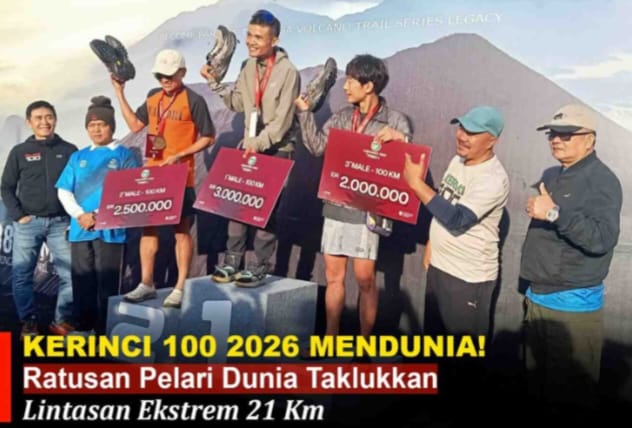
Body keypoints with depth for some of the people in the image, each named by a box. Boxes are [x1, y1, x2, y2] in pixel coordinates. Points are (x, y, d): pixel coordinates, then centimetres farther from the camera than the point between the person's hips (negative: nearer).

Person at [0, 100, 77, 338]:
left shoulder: (69, 150, 8)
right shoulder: (19, 152, 8)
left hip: (60, 222, 0)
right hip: (28, 223, 0)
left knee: (70, 273, -3)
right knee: (22, 275, 0)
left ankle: (63, 320, 9)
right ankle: (29, 322, 12)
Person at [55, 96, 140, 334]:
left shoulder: (124, 155, 3)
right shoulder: (78, 157, 15)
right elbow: (63, 191, 10)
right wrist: (80, 215, -9)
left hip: (110, 229, -4)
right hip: (80, 229, 4)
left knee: (107, 283, 0)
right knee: (82, 281, 9)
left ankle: (104, 332, 10)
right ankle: (83, 328, 22)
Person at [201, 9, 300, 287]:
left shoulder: (288, 72, -13)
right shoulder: (248, 67, 8)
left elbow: (283, 121, -17)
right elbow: (238, 104, 13)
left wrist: (258, 144, -21)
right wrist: (214, 82, 4)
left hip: (276, 149, -6)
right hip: (249, 146, 6)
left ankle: (261, 266, 10)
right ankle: (233, 260, 15)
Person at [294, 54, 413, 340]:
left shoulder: (396, 121, -3)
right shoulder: (342, 117, 9)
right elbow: (317, 146, 3)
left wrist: (400, 138, -21)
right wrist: (304, 112, -1)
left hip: (367, 210, -4)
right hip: (336, 206, 5)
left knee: (364, 279, 2)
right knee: (333, 275, 12)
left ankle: (364, 340, 21)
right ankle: (330, 337, 26)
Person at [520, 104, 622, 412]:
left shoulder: (602, 181, -13)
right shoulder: (551, 176, 13)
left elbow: (602, 238, -26)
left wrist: (555, 212, -33)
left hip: (573, 303, -8)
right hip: (538, 297, 8)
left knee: (571, 392, 3)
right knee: (537, 381, 20)